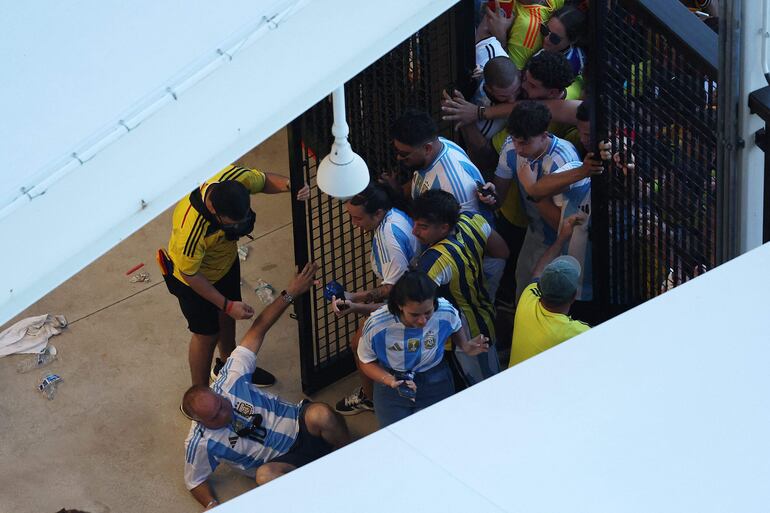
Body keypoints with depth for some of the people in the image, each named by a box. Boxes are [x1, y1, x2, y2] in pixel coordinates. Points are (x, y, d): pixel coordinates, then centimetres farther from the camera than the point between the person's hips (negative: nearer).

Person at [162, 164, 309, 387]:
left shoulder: (235, 177, -34)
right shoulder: (190, 229, -47)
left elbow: (264, 180, -10)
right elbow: (190, 275, -28)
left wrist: (290, 185, -31)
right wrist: (227, 305, -23)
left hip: (226, 261, 6)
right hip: (196, 277, -6)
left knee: (228, 318, 28)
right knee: (207, 334, 13)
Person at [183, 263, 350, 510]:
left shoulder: (229, 383, -15)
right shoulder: (200, 444, -16)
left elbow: (257, 331, -11)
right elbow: (195, 481, 2)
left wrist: (290, 293, -14)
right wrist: (212, 506, -18)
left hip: (298, 424, 2)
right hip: (283, 461, -2)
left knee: (320, 415, -35)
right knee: (265, 476, -40)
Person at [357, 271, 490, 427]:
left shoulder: (446, 313, -20)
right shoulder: (376, 326, -25)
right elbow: (367, 362, -8)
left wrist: (465, 346, -15)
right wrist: (390, 381, -27)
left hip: (435, 384, 1)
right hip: (392, 388, -1)